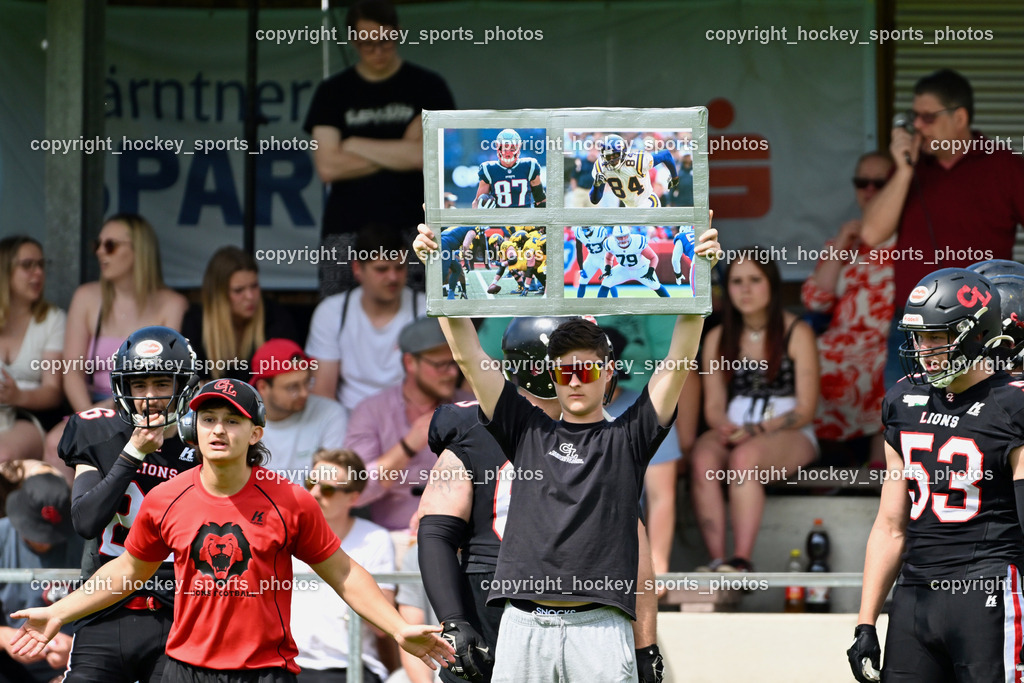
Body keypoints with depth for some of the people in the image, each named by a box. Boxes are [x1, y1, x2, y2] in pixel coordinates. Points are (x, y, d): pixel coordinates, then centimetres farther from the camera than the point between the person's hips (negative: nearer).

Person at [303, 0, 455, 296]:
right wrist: (400, 154, -3)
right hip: (347, 231, 2)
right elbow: (327, 166, -1)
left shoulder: (427, 87, 6)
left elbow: (429, 155, -7)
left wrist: (356, 145, -1)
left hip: (410, 229, -2)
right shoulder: (333, 92, 10)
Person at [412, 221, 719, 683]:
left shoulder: (627, 438, 11)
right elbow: (468, 356, 13)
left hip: (600, 625, -2)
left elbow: (678, 362, 3)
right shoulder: (528, 431, 16)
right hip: (524, 622, 2)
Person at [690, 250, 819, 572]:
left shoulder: (796, 334, 1)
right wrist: (725, 427, -14)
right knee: (703, 460, -32)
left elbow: (805, 409, -4)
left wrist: (756, 430, -18)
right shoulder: (717, 339, 14)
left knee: (744, 456, -37)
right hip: (734, 432, 3)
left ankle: (742, 561, -44)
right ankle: (717, 560, -39)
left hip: (789, 435, -3)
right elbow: (713, 406, 11)